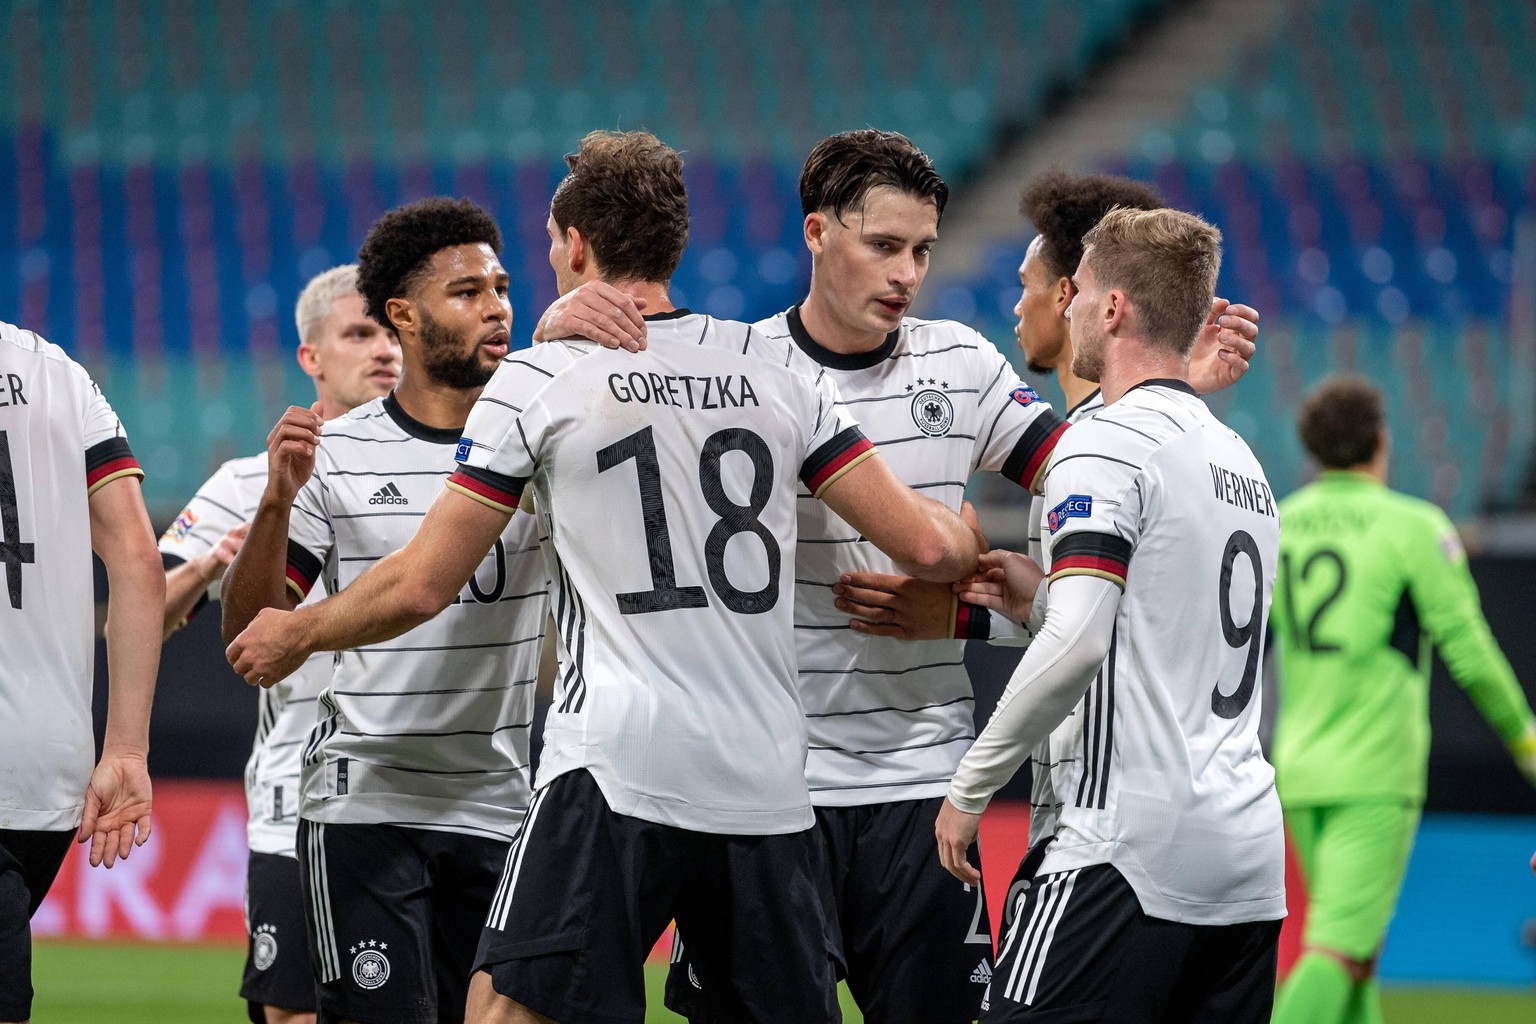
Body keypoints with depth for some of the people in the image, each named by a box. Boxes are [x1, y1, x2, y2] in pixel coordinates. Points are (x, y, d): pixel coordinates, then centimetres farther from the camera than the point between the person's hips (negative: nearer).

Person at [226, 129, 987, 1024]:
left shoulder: (537, 381, 1)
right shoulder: (780, 369, 9)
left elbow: (420, 587, 3)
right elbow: (927, 546, 7)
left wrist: (296, 633, 21)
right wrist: (969, 539, 31)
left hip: (617, 776, -4)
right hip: (769, 786, 4)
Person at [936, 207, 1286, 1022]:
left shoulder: (1107, 443, -8)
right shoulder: (1242, 459, 19)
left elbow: (1078, 645, -19)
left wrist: (970, 787, -12)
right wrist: (1035, 603, 20)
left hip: (1130, 848, -9)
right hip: (1251, 858, 9)